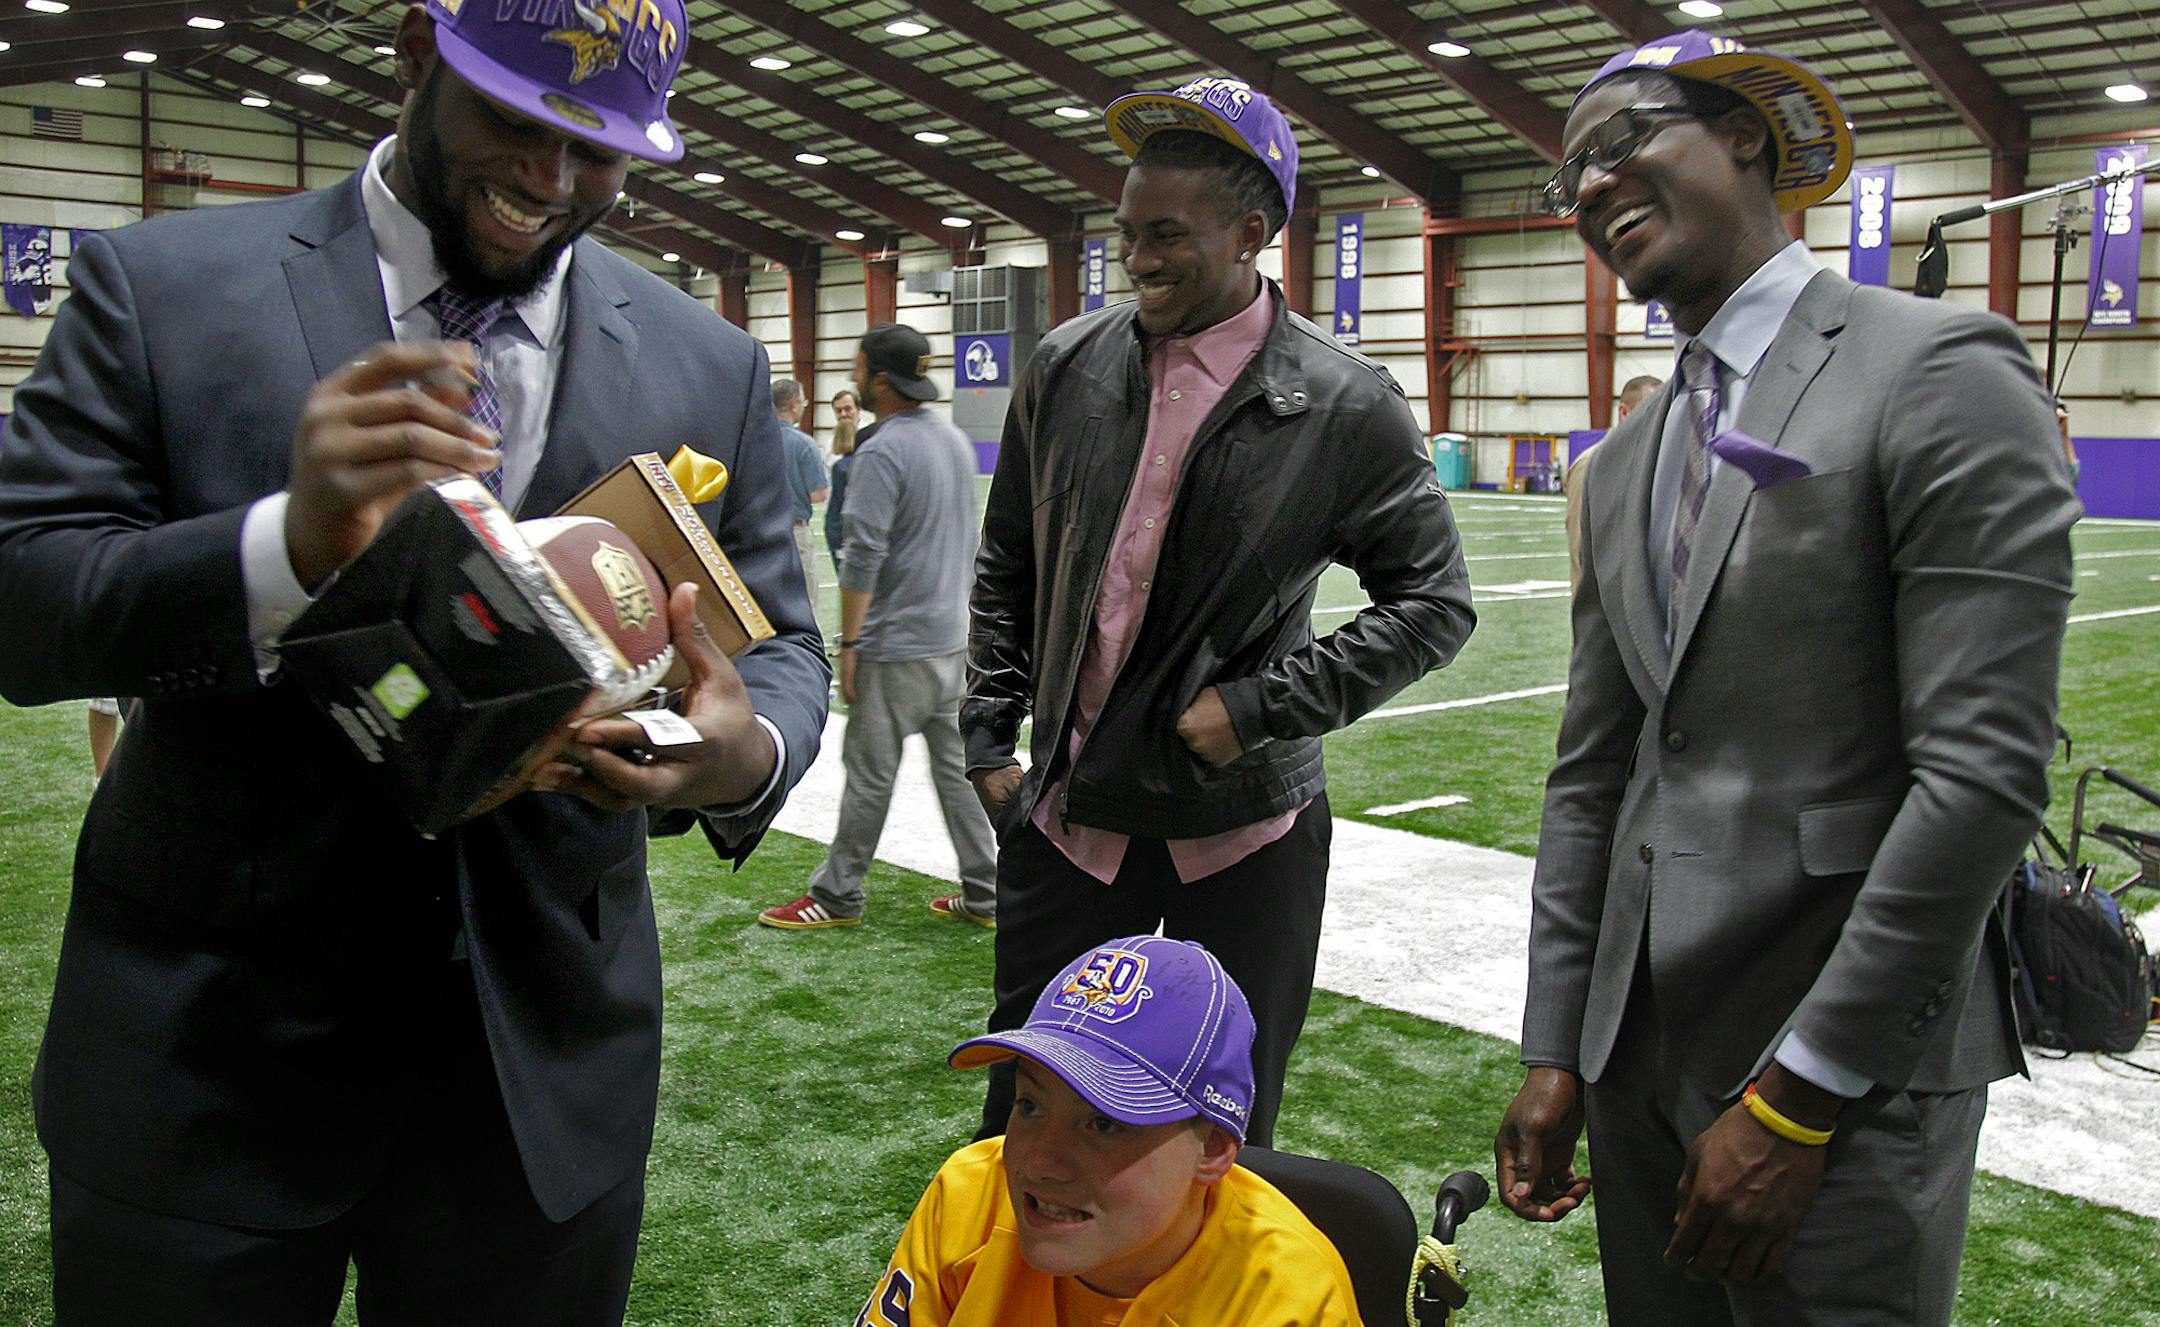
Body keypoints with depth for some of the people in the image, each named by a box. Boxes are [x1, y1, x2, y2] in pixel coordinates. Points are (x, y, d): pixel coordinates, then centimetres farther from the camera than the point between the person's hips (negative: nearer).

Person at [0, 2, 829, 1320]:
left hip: (547, 1052, 2)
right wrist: (286, 544, -27)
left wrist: (749, 756, -18)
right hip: (209, 1052, -1)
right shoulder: (161, 287, -3)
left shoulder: (710, 367, 3)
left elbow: (780, 646, 6)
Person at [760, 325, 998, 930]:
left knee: (870, 771, 2)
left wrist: (848, 643, -14)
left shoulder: (883, 454, -17)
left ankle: (837, 896, 14)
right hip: (952, 636, 8)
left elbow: (864, 556, -20)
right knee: (955, 763, 12)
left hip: (897, 643, -8)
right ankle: (983, 894, 16)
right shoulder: (955, 439, 10)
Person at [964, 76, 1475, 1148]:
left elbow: (1433, 605, -5)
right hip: (1068, 813, 3)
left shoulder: (1344, 406, -10)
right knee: (1023, 1114, 12)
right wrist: (989, 742, 6)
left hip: (1244, 829, -2)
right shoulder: (1066, 366, 0)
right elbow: (1006, 568, 11)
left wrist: (1260, 708, -14)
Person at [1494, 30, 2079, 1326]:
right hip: (1642, 1046, 7)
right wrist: (1556, 1050, 6)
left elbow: (1986, 769, -18)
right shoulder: (1629, 460, 12)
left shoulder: (1941, 372, -10)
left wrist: (1798, 1095, -18)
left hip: (1851, 1070, -6)